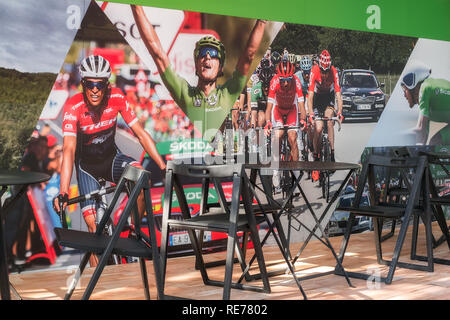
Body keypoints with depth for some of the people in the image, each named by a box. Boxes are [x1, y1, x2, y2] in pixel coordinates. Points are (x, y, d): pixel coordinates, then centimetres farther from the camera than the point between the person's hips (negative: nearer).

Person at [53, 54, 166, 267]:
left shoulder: (117, 98, -20)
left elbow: (140, 133, -17)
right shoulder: (73, 106, -28)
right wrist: (63, 192, -49)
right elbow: (69, 149, -38)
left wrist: (164, 167, -25)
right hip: (87, 164, -1)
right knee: (92, 221, -11)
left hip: (111, 156, 2)